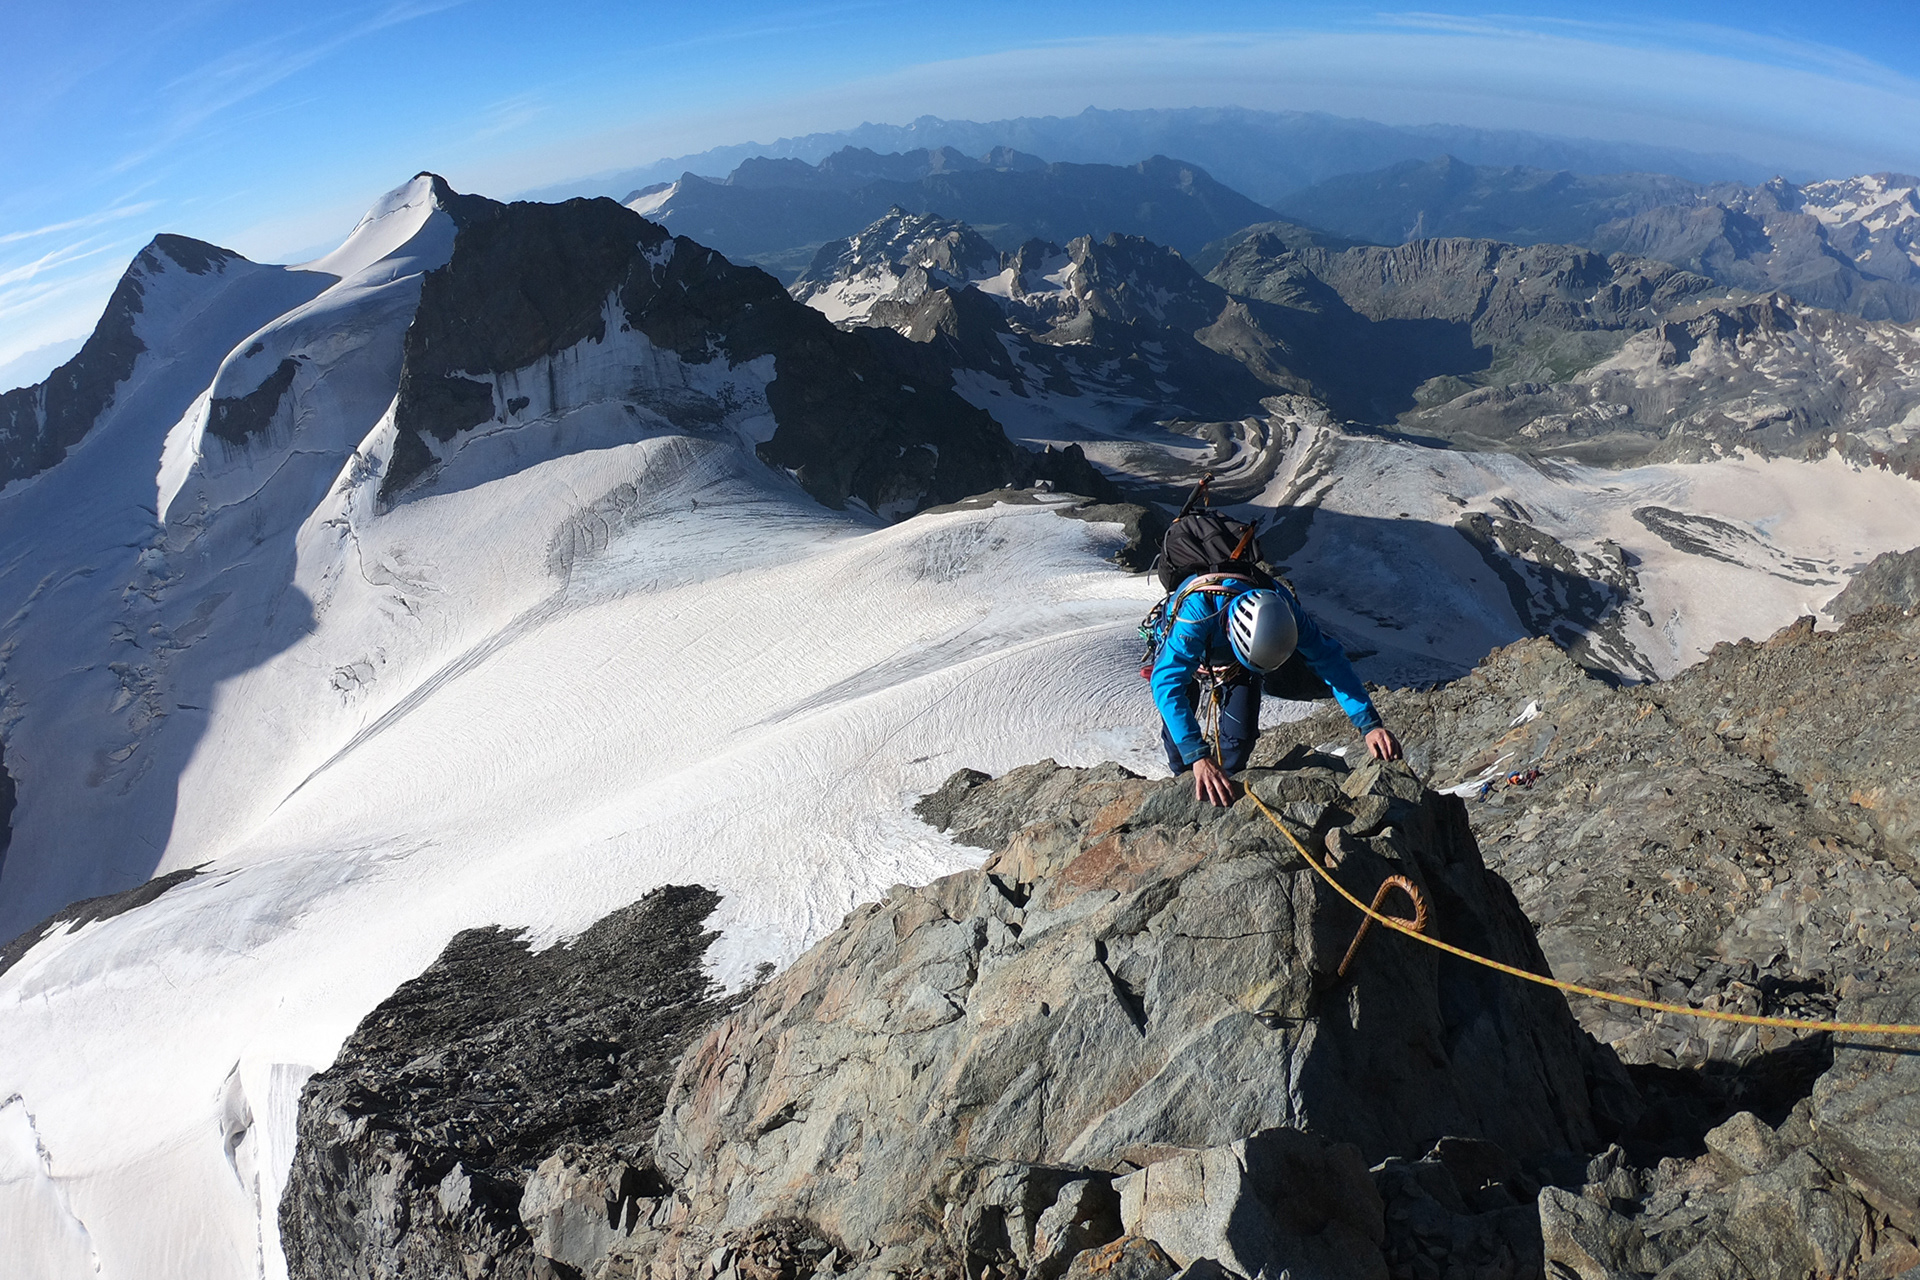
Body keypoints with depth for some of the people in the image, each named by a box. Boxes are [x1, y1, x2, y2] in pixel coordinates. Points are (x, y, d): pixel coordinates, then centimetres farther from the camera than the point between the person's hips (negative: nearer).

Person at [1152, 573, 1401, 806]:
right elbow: (1166, 682, -55)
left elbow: (1330, 660, -32)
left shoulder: (1280, 607, -37)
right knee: (1177, 733, -8)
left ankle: (1225, 783, 21)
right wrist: (1198, 756, -64)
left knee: (1240, 737, -11)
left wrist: (1370, 725, -43)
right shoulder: (1198, 610, -49)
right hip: (1184, 657, -2)